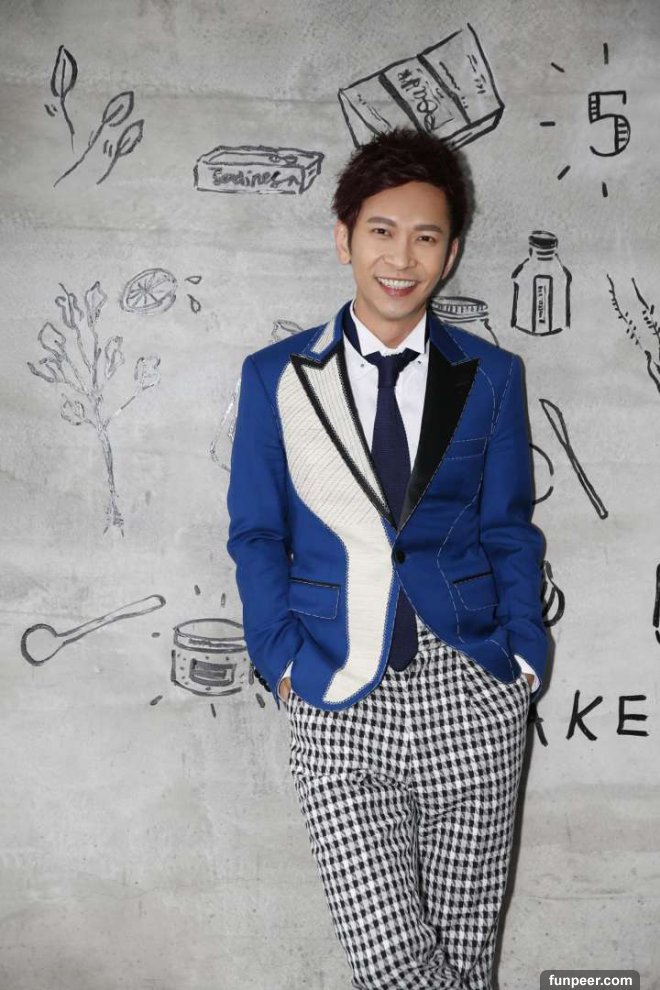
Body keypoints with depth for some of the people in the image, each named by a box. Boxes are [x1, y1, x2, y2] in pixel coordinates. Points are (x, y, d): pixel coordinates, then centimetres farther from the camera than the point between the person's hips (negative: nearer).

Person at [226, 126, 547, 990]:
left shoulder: (490, 377, 6)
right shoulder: (276, 376, 4)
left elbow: (509, 529, 9)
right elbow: (256, 533, 6)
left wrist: (524, 655, 0)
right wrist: (284, 659, -3)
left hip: (471, 698, 1)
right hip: (337, 705, -1)